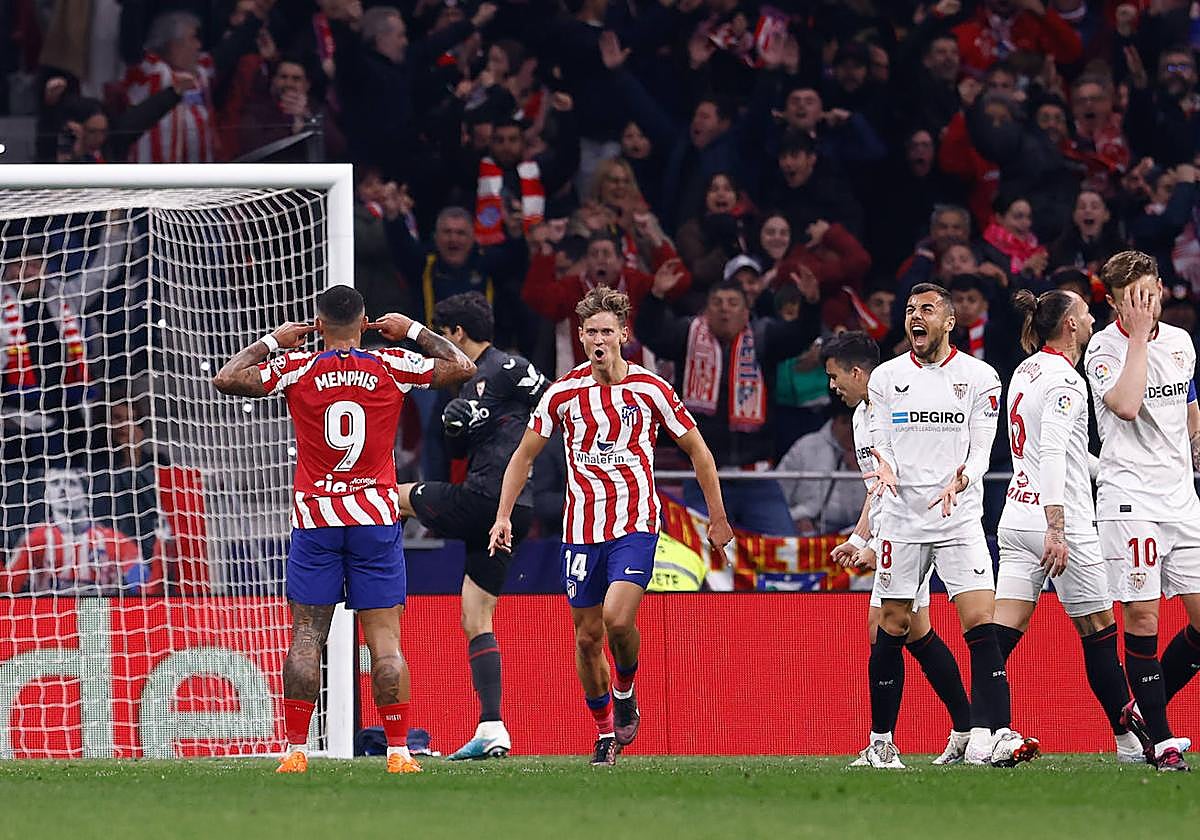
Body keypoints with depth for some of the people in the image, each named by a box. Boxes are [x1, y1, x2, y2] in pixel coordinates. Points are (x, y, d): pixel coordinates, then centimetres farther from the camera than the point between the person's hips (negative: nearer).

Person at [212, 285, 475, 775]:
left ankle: (295, 750, -1)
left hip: (315, 516, 0)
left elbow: (225, 379, -1)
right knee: (385, 638, 0)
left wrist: (270, 341, 12)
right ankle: (398, 751, -4)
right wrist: (414, 330, 19)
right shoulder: (391, 367, 0)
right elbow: (463, 368, 8)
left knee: (306, 636, 3)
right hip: (377, 517, 0)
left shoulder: (297, 369, -3)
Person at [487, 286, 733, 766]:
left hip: (635, 526, -3)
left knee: (618, 619, -22)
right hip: (582, 527, 3)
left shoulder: (649, 389, -4)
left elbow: (696, 449, 6)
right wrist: (503, 516, 0)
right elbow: (524, 456, 10)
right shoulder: (563, 393, 0)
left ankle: (625, 692, 7)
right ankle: (604, 731, 23)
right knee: (587, 636, 6)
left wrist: (717, 518, 8)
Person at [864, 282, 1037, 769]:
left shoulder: (980, 377, 3)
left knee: (981, 626, -13)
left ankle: (988, 739, -21)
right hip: (902, 520, 1)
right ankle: (881, 742, 14)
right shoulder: (886, 377, 8)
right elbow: (879, 442, 7)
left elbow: (981, 451, 0)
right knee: (891, 630, 3)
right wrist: (883, 466, -16)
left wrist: (959, 481, -20)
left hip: (959, 519, -1)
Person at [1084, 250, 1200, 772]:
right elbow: (1126, 405, -26)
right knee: (1142, 619, -7)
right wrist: (1139, 336, -20)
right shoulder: (1104, 348, -7)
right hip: (1129, 499, -6)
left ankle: (1145, 711, 18)